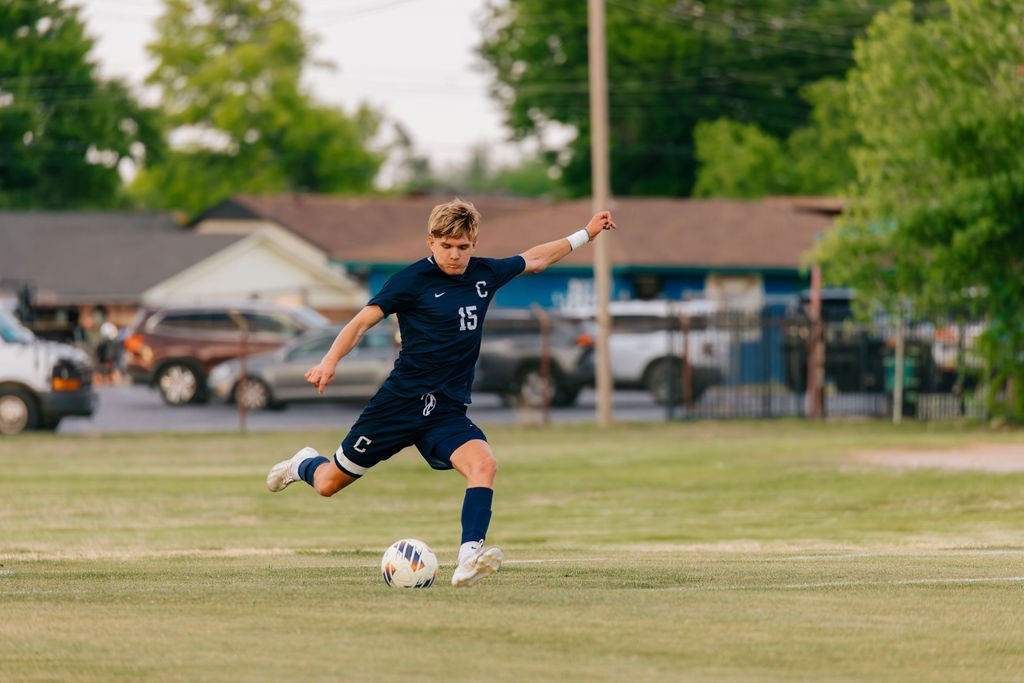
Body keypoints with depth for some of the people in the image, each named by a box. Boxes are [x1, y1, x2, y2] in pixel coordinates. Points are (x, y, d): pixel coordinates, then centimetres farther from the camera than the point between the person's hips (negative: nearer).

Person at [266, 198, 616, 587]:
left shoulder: (485, 275, 9)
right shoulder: (413, 280, -8)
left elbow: (534, 260, 27)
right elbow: (363, 321, -11)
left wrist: (586, 234, 30)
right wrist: (330, 362, -25)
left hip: (447, 412, 4)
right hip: (400, 403, -4)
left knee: (483, 464, -27)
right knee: (329, 484, 5)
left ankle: (468, 560, -38)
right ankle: (303, 465, 43)